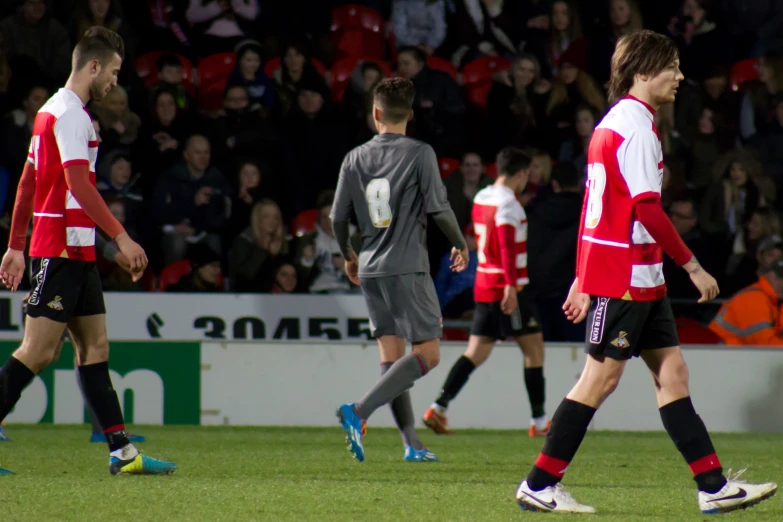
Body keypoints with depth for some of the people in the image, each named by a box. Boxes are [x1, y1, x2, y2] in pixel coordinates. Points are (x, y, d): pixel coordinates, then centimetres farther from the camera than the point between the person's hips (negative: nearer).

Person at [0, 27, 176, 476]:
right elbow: (78, 184, -21)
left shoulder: (54, 110, 19)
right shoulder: (70, 113, -12)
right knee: (39, 351, -10)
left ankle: (123, 452, 4)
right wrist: (121, 237, -23)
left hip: (76, 253, 10)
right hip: (61, 250, -10)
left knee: (95, 347, 6)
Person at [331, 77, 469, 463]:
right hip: (407, 267, -5)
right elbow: (438, 208, -9)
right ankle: (359, 411, -21)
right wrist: (460, 244, 9)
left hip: (369, 269, 5)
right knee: (427, 353, -4)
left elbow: (338, 218, 7)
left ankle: (411, 443, 6)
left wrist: (348, 255, 26)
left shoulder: (355, 159, 6)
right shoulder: (420, 154, -6)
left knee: (391, 354, 8)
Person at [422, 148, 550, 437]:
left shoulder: (481, 198, 13)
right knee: (534, 347, 0)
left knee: (476, 351, 7)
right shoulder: (508, 202, -13)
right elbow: (507, 245, -23)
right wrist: (511, 285, -29)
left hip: (483, 285, 8)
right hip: (507, 287, -8)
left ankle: (438, 408, -5)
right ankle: (539, 421, 1)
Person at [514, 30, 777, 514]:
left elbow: (592, 205, 18)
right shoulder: (636, 126, -15)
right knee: (602, 377, -5)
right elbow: (648, 209, -21)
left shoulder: (614, 122, 16)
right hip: (624, 275, -10)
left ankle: (714, 486, 6)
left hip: (641, 275, 10)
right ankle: (539, 485, 0)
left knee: (671, 369, 7)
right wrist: (693, 265, -16)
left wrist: (584, 277, 19)